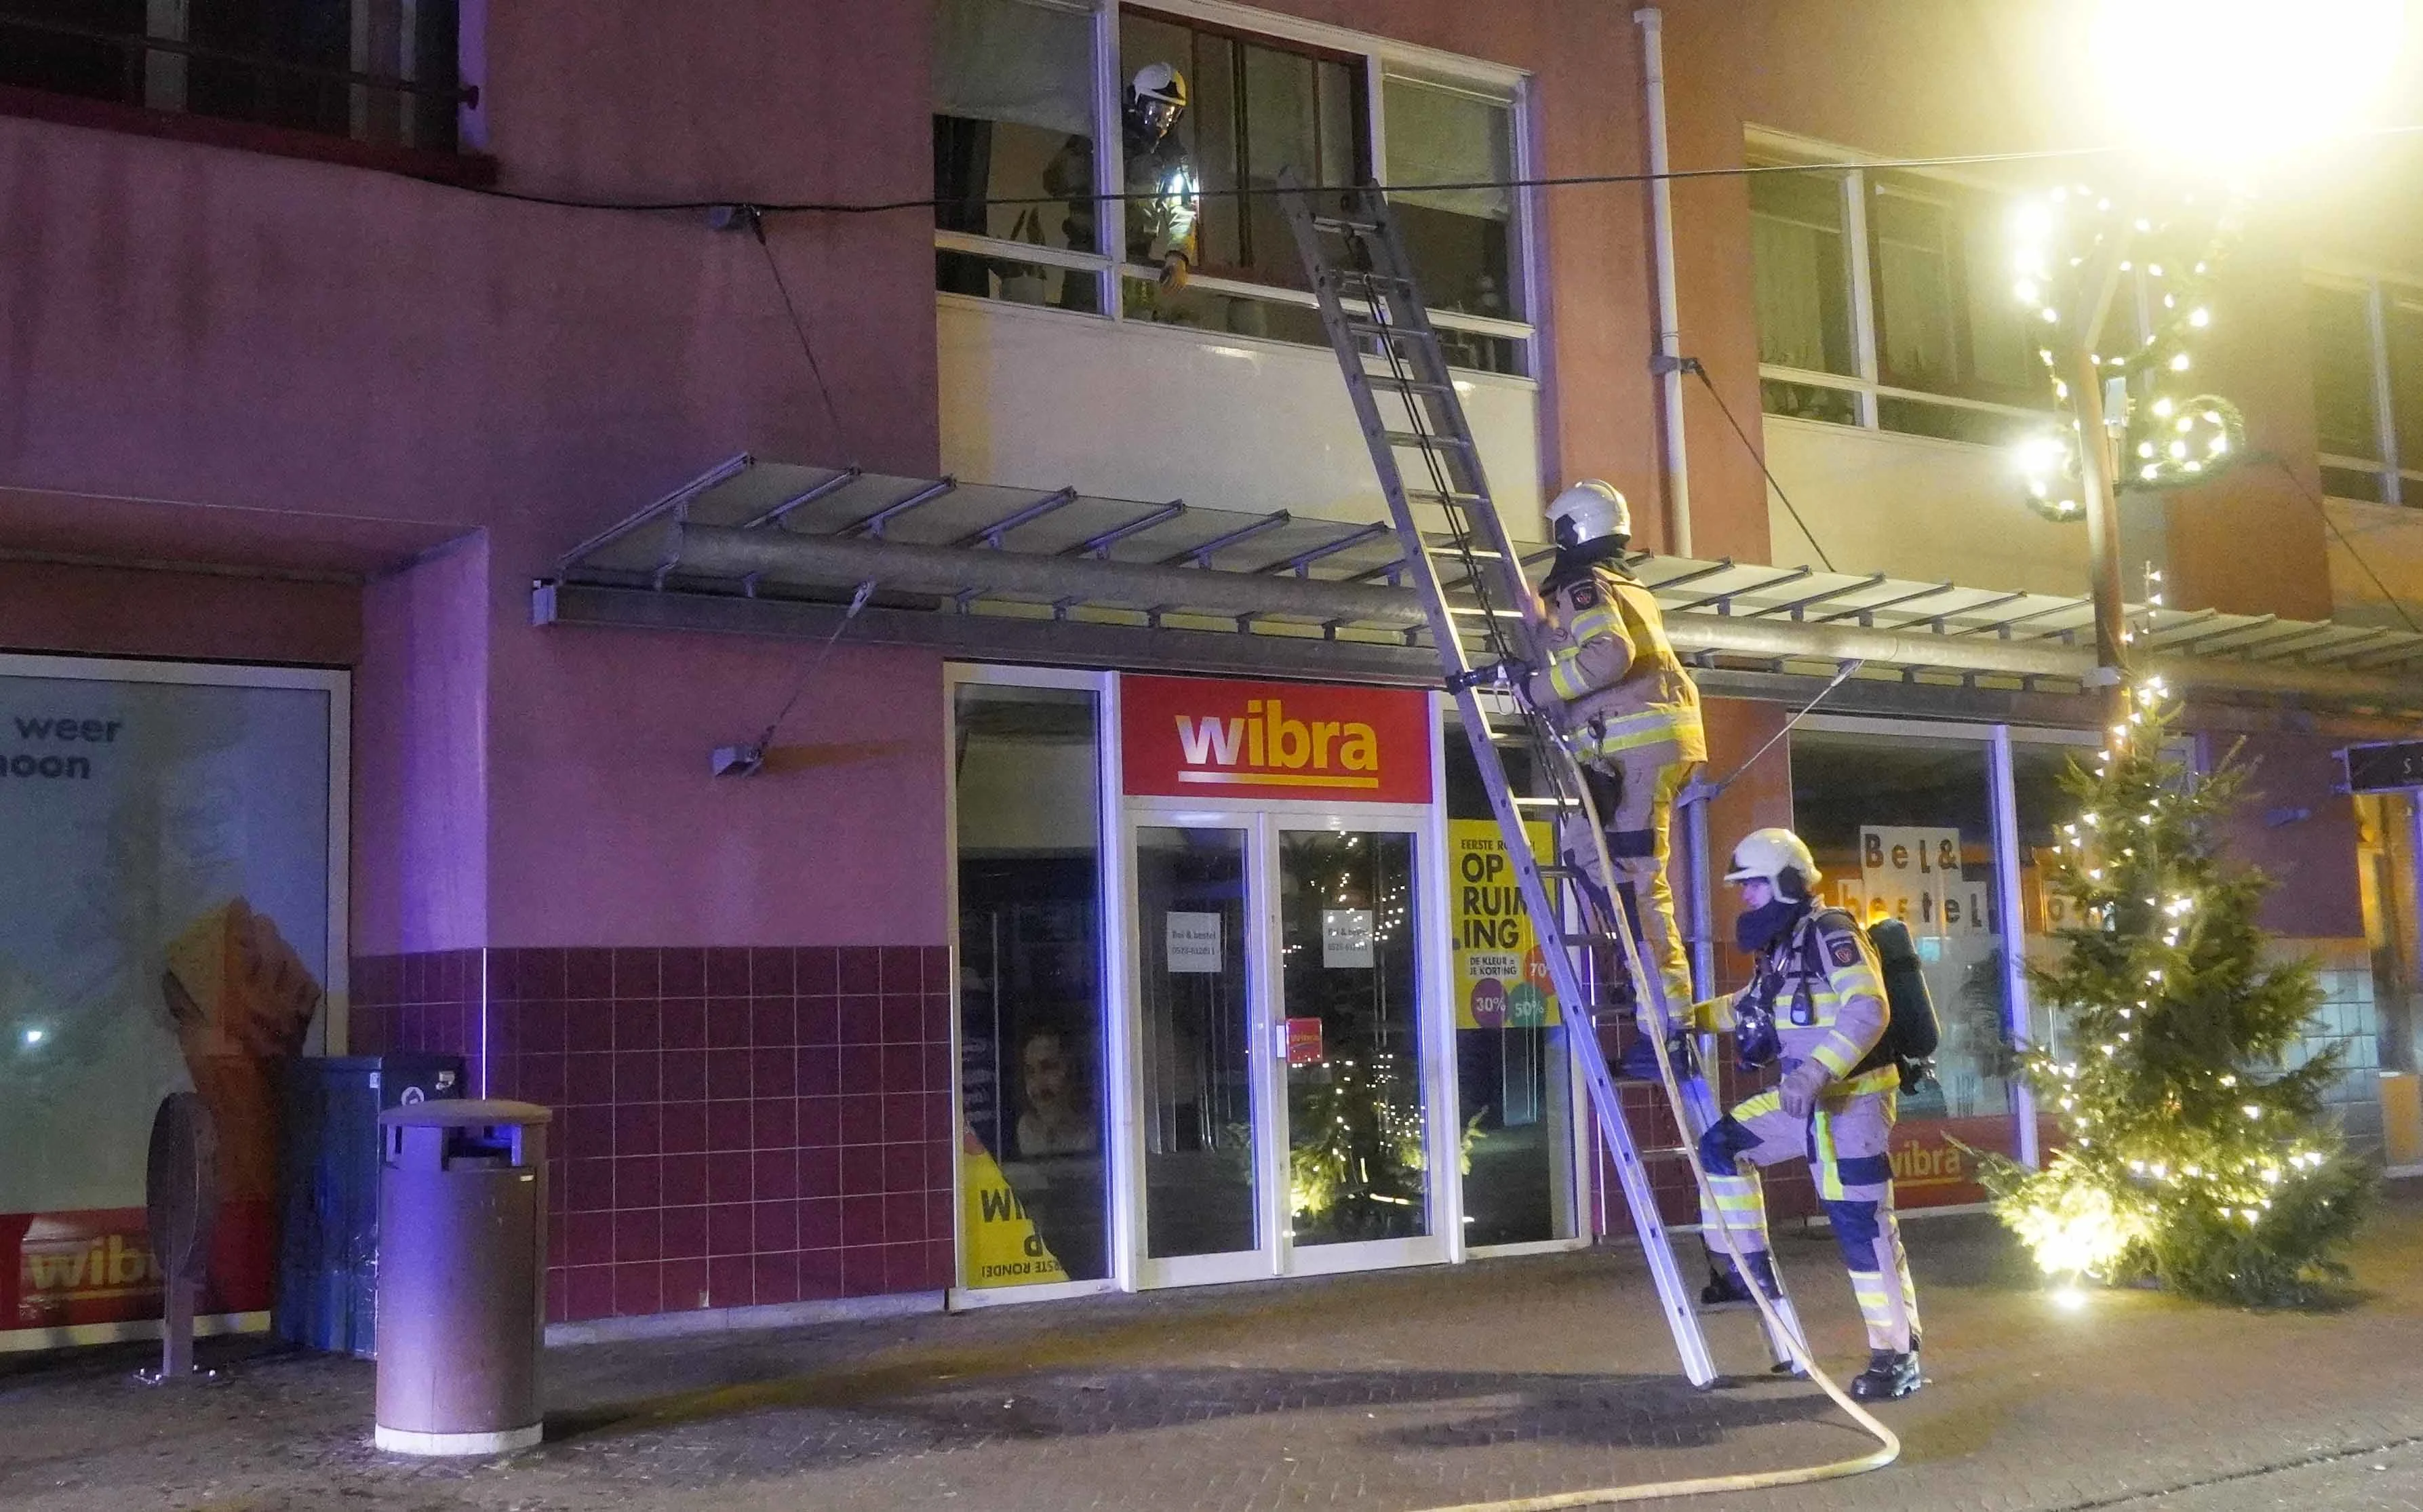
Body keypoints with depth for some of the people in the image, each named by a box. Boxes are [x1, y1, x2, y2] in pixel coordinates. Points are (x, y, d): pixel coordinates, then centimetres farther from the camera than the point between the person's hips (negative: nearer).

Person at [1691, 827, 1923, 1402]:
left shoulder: (1831, 935, -14)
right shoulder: (1780, 950, 14)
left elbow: (1869, 1010, -28)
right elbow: (1752, 1008, 33)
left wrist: (1816, 1070, -36)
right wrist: (1695, 1015, 22)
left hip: (1852, 1100, -9)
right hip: (1802, 1097, 9)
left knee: (1862, 1224, -9)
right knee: (1721, 1146, 9)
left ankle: (1898, 1356, -1)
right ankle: (1749, 1269, 18)